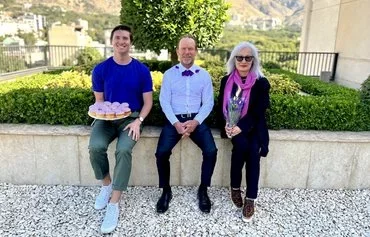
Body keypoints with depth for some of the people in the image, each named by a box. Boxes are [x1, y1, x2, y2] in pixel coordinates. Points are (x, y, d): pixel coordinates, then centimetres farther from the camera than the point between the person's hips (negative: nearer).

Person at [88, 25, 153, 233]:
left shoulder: (142, 70, 0)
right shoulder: (101, 69, 2)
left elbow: (148, 101, 2)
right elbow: (99, 100, 7)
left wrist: (138, 120, -15)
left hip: (131, 117, -1)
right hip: (107, 117, 2)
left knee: (124, 150, -30)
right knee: (96, 146, -28)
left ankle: (114, 204, -18)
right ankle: (107, 184, 3)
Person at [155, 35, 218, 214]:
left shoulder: (204, 75, 7)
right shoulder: (169, 74, 5)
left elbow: (208, 103, 3)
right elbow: (164, 101, -1)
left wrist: (195, 122, -13)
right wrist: (176, 123, -15)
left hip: (197, 120, 1)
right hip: (174, 120, 0)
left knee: (211, 151, -22)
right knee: (162, 152, -23)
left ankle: (203, 190, 2)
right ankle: (166, 191, 2)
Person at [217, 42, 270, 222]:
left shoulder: (261, 83, -3)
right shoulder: (226, 81, 5)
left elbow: (258, 112, -9)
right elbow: (220, 106, 5)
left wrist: (241, 127, -22)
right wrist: (226, 124, -13)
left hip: (252, 127, 0)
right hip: (232, 126, 1)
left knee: (253, 150, -27)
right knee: (242, 144, -28)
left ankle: (251, 198, -12)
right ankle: (235, 187, -6)